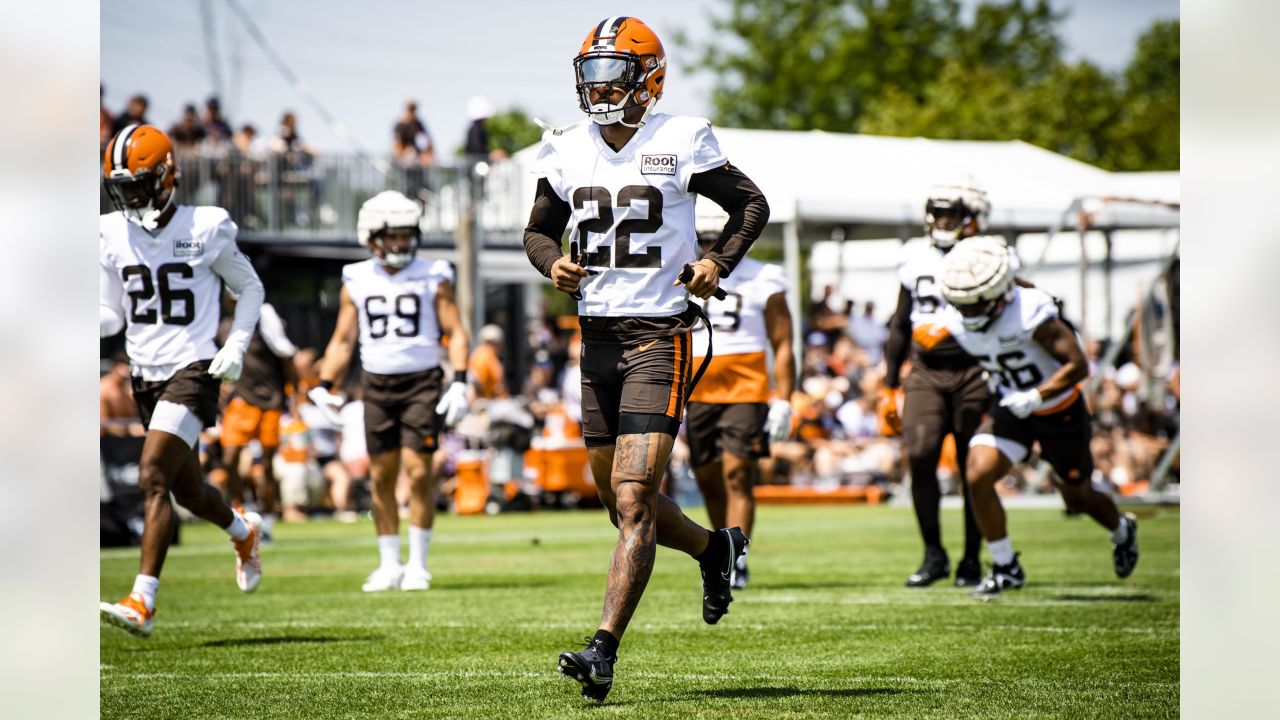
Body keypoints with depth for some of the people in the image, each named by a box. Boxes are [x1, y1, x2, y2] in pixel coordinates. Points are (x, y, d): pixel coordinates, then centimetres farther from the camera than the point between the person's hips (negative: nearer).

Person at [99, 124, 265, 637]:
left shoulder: (206, 229, -8)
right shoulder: (111, 235, 3)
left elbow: (250, 289, 6)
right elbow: (111, 315, 10)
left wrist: (236, 346, -7)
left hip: (192, 370, -6)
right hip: (145, 376, 6)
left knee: (153, 478, -20)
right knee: (186, 490, 16)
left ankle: (142, 603, -24)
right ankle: (243, 531, 50)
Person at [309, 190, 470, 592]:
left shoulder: (432, 278, 1)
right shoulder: (357, 282, 7)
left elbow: (456, 333, 0)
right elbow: (342, 340, 11)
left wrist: (459, 383, -12)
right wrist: (324, 388, 0)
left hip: (421, 382, -3)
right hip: (377, 385, 3)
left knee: (418, 469, -10)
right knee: (381, 475, 4)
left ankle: (418, 563, -2)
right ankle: (389, 565, 13)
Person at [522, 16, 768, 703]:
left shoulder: (679, 143, -6)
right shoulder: (566, 151, 6)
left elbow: (751, 205, 5)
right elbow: (539, 229, 19)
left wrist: (718, 262, -11)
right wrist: (552, 263, -4)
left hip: (658, 337, -6)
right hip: (596, 335, 6)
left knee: (633, 499, -15)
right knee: (622, 502, 14)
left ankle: (604, 648, -18)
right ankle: (715, 548, 42)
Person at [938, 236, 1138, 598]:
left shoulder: (1030, 314, -32)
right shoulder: (956, 322, -14)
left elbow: (1078, 365, -28)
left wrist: (1035, 397, -34)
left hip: (1060, 411, -4)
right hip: (1011, 408, 4)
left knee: (1078, 497, 12)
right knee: (978, 476, -17)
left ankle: (1122, 531, 48)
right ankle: (1006, 568, 0)